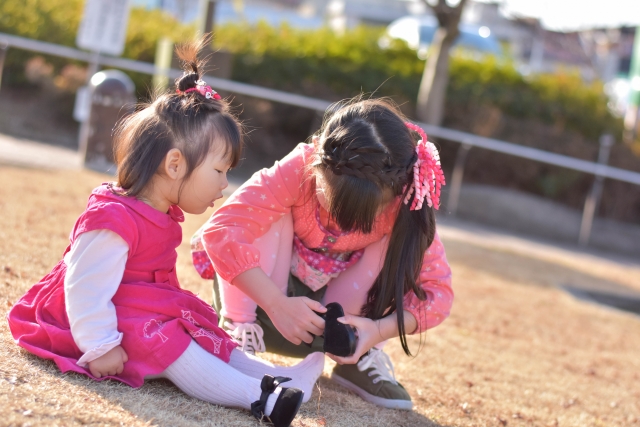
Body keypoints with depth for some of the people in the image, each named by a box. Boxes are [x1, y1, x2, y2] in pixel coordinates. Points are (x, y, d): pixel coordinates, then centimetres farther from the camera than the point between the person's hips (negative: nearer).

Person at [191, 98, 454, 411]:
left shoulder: (405, 206, -25)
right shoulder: (299, 170, -32)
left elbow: (437, 291, -24)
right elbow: (222, 230, -38)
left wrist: (378, 330, -40)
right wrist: (277, 305, -44)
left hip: (328, 302, 2)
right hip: (267, 288, -2)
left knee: (399, 242, -22)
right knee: (273, 214, -30)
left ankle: (361, 358, -12)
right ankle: (238, 327, -23)